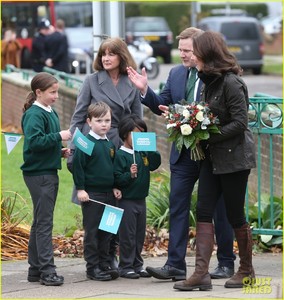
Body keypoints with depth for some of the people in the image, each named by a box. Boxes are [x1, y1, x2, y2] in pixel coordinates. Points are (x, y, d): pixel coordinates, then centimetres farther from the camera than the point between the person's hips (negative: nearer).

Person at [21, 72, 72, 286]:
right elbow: (34, 141, -26)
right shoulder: (34, 114, -14)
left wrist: (60, 151, 8)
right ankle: (47, 270, -7)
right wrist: (59, 136, -23)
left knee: (41, 221, 12)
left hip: (49, 171, 9)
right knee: (44, 222, -8)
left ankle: (35, 269, 18)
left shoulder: (51, 113, 14)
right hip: (38, 174, -9)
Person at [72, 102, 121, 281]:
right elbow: (77, 166, -12)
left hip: (109, 194, 7)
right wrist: (80, 189, -15)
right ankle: (92, 267, 2)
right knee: (92, 231, -2)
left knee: (107, 232, 10)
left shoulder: (110, 145, 12)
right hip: (91, 194, -7)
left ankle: (104, 264, 18)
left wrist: (115, 187, 11)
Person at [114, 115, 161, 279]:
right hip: (127, 200, -7)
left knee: (140, 235, 13)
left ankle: (137, 265, 22)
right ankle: (125, 266, 6)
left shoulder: (143, 153, 7)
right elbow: (117, 179, -16)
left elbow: (155, 164, 9)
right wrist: (130, 175, -32)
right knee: (128, 235, -1)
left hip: (141, 200, 7)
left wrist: (152, 150, -5)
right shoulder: (121, 155, -13)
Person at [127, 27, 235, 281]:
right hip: (183, 153, 5)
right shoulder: (175, 74, 8)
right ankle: (175, 265, 1)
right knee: (177, 206, 1)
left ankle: (226, 263, 18)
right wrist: (144, 90, -4)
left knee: (220, 209, 7)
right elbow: (162, 106, 12)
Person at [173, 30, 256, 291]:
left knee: (235, 215, 2)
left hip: (234, 155, -9)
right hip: (213, 156, 9)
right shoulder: (211, 80, 11)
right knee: (204, 211, -1)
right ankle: (201, 273, -6)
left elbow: (240, 123, -21)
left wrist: (208, 136, -20)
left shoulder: (231, 82, -17)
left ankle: (247, 271, 18)